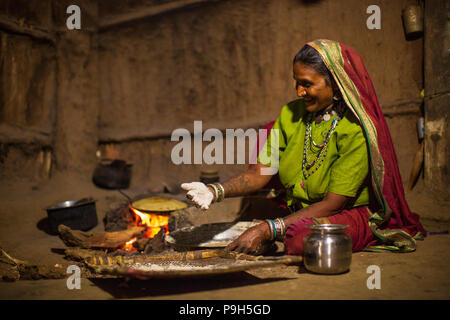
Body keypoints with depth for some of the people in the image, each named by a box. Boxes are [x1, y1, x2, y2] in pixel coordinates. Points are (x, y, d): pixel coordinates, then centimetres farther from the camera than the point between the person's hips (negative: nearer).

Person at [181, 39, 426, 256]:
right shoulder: (290, 114, 2)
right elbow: (261, 172, -2)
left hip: (349, 215, -6)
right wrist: (216, 191, -21)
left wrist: (267, 229, -30)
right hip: (298, 215, 6)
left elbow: (333, 203, -22)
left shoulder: (356, 130, -19)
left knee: (301, 238, -35)